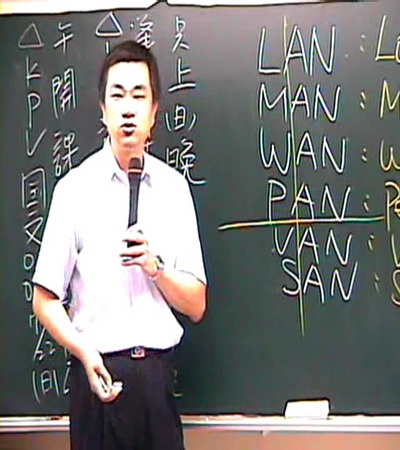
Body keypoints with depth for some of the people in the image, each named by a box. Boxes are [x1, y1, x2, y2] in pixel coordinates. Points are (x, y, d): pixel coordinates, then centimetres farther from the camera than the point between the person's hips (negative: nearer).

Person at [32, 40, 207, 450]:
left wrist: (156, 268, -9)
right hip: (99, 371, -2)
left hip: (158, 371, 3)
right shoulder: (75, 187, -3)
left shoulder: (174, 187, 5)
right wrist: (85, 354, -15)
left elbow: (196, 305, 8)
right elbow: (45, 300, 0)